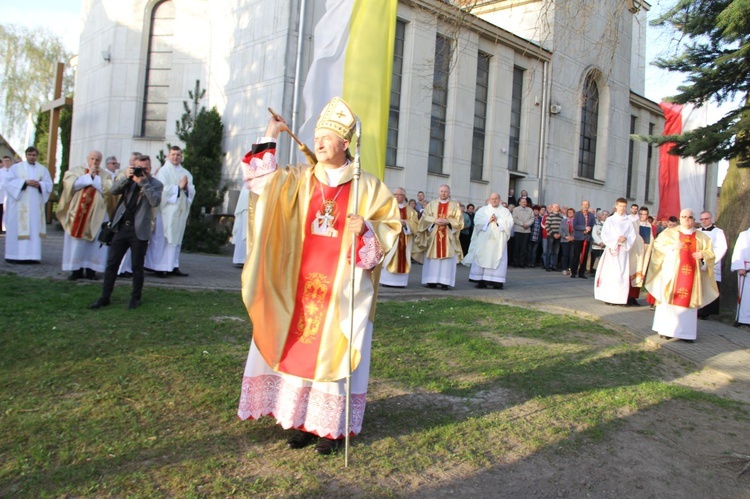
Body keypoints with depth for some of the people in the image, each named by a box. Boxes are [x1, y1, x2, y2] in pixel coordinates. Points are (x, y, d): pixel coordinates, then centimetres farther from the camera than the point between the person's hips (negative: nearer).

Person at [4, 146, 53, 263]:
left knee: (34, 228, -1)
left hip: (36, 205, 2)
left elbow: (49, 185, 8)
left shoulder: (43, 169, 13)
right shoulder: (16, 167, 6)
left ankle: (31, 255, 1)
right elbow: (10, 183, -2)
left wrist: (39, 184, -11)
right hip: (20, 204, -2)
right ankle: (15, 255, -3)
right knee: (18, 228, -5)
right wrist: (25, 182, -14)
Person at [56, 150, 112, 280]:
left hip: (97, 214, 0)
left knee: (94, 242, -1)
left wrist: (95, 177, -6)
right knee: (76, 242, 0)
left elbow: (108, 189, -7)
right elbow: (70, 184, -8)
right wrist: (88, 176, -7)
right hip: (77, 212, 0)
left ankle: (91, 269, 4)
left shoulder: (105, 175, 10)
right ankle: (76, 269, 5)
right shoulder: (76, 171, 10)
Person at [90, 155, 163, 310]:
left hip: (140, 230, -4)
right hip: (122, 227, 4)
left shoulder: (156, 184, 1)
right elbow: (114, 190, -1)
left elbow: (155, 202, -17)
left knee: (137, 266, 4)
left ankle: (136, 298, 18)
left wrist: (144, 182, -19)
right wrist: (126, 177, -14)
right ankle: (105, 297, 13)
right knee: (111, 263, 5)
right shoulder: (129, 180, 12)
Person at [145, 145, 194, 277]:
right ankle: (158, 267, 1)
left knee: (176, 238, 7)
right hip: (166, 210, -5)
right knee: (161, 238, -3)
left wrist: (186, 188, -11)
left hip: (180, 211, 5)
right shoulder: (163, 171, -2)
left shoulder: (186, 173, 15)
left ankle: (173, 266, 12)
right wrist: (179, 187, -12)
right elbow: (162, 190, -14)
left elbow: (192, 191, 9)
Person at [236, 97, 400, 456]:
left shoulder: (366, 186, 1)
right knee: (297, 349, 7)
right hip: (302, 284, 3)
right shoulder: (299, 179, 9)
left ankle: (332, 427, 13)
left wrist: (366, 229, -17)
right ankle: (302, 419, 21)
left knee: (334, 352, 1)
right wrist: (269, 139, -2)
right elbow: (263, 183, 1)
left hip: (344, 287, -3)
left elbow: (390, 224, 3)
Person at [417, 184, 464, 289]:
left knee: (447, 258, -6)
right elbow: (424, 217, 3)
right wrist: (434, 221, -13)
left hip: (448, 237, -1)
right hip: (433, 235, 1)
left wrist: (448, 221, -14)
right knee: (432, 259, -1)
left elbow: (459, 220, 1)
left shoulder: (455, 205, 9)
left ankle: (445, 282, -5)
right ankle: (432, 281, 3)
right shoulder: (431, 204, 12)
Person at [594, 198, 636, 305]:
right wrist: (616, 239, -14)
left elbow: (632, 236, 6)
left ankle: (620, 298, 0)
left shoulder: (628, 221, 11)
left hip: (623, 250, 2)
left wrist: (626, 239, -14)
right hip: (611, 249, -2)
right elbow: (604, 235, -3)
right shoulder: (610, 220, 5)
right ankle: (608, 298, -2)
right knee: (610, 273, -5)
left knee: (623, 275, -2)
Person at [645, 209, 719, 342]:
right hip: (672, 271, -2)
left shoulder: (701, 237, 12)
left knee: (688, 300, 0)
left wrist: (703, 254, -8)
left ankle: (686, 331, 3)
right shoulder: (669, 233, 7)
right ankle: (665, 329, 4)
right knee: (669, 298, -2)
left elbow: (710, 252, 14)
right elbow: (657, 244, 0)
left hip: (691, 273, 2)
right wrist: (672, 247, -14)